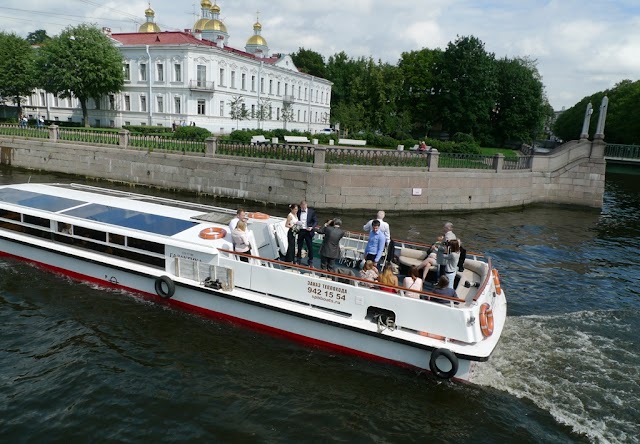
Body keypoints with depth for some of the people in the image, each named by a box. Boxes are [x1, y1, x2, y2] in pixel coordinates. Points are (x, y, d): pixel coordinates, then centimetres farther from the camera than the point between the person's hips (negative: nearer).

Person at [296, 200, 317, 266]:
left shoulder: (311, 211, -8)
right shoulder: (298, 211, -2)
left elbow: (315, 221, -2)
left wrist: (312, 227, -19)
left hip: (308, 231, -2)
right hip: (300, 231, 2)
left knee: (310, 247, 5)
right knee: (299, 246, 14)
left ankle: (310, 262, 18)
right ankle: (298, 260, 31)